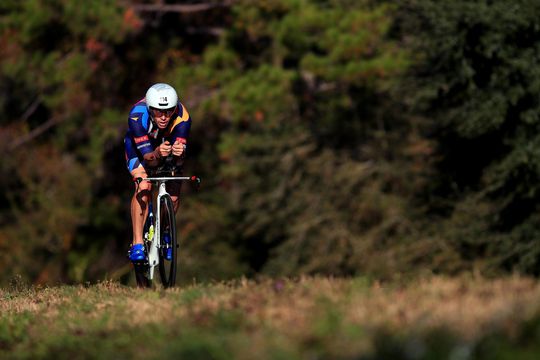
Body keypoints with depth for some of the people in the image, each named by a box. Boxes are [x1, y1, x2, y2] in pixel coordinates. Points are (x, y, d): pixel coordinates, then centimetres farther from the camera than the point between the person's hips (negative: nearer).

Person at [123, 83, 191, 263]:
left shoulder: (182, 118, -36)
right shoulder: (137, 117, -40)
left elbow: (179, 161, -34)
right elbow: (148, 158, -38)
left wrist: (179, 154, -57)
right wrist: (157, 154, -60)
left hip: (168, 142, 2)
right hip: (139, 145, -2)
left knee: (174, 192, -11)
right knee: (143, 187, -25)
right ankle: (137, 245, -24)